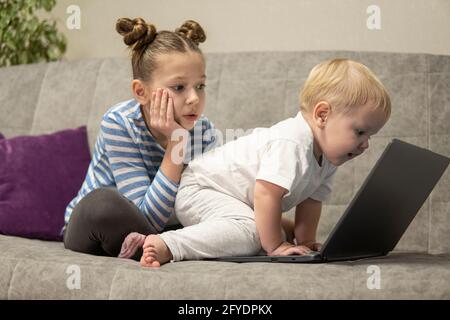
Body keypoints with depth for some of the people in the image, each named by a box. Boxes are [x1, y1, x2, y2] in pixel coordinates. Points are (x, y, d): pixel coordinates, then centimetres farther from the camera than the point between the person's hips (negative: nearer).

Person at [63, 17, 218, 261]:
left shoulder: (204, 131, -11)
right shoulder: (119, 123, -24)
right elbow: (148, 219, -29)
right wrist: (176, 144, -34)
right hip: (88, 228, -4)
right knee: (104, 202, -38)